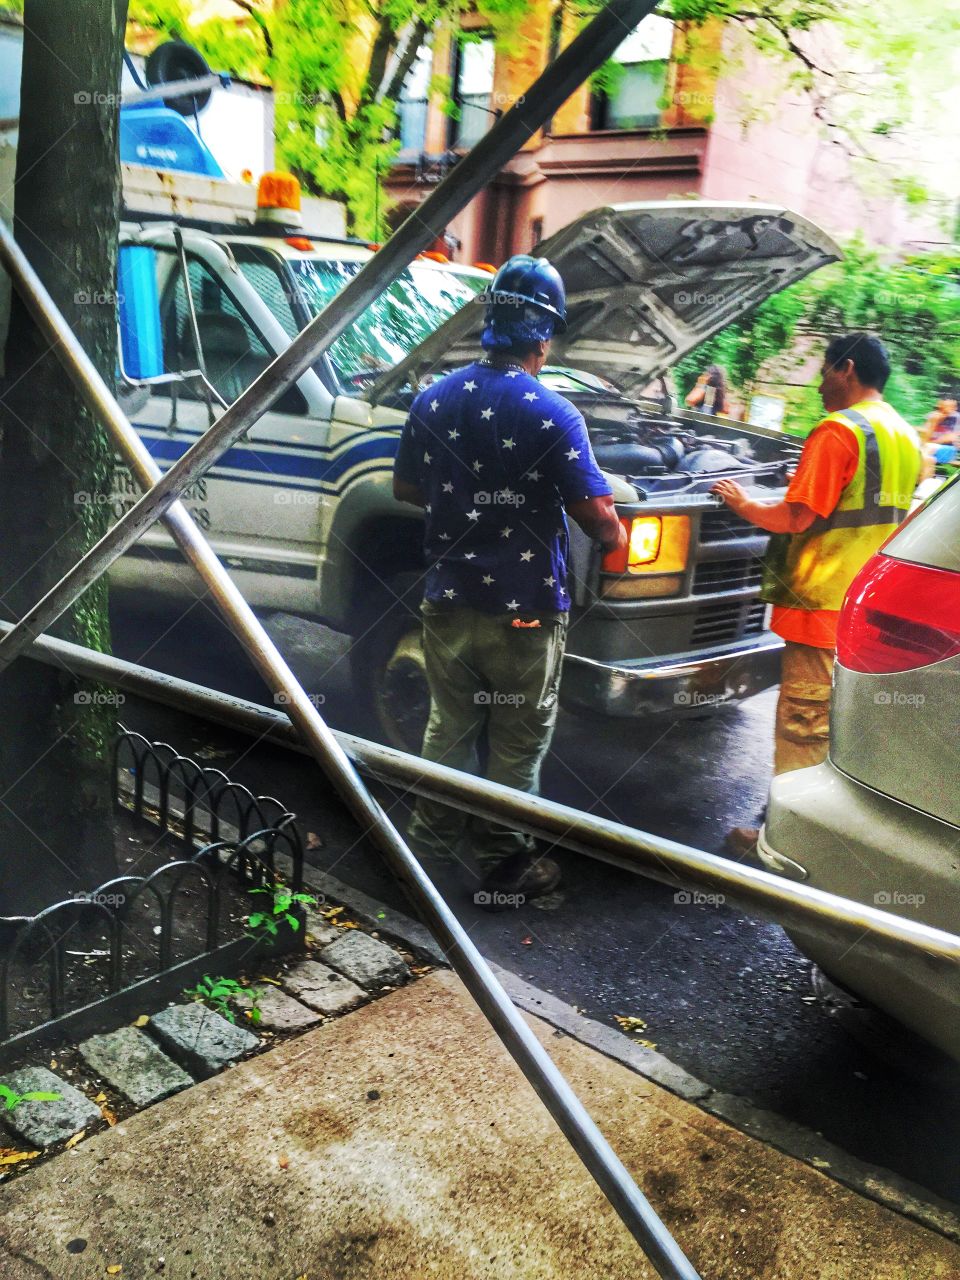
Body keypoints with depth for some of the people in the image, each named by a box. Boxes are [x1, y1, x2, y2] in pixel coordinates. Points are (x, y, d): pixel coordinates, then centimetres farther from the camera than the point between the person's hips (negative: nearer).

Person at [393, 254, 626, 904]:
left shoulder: (433, 401, 1)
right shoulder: (553, 415, -16)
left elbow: (406, 488, 12)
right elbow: (596, 514, -15)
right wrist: (618, 537, 7)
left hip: (447, 602, 5)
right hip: (524, 611, -5)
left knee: (450, 727, 21)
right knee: (518, 743, 10)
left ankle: (430, 836, 33)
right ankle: (506, 864, 23)